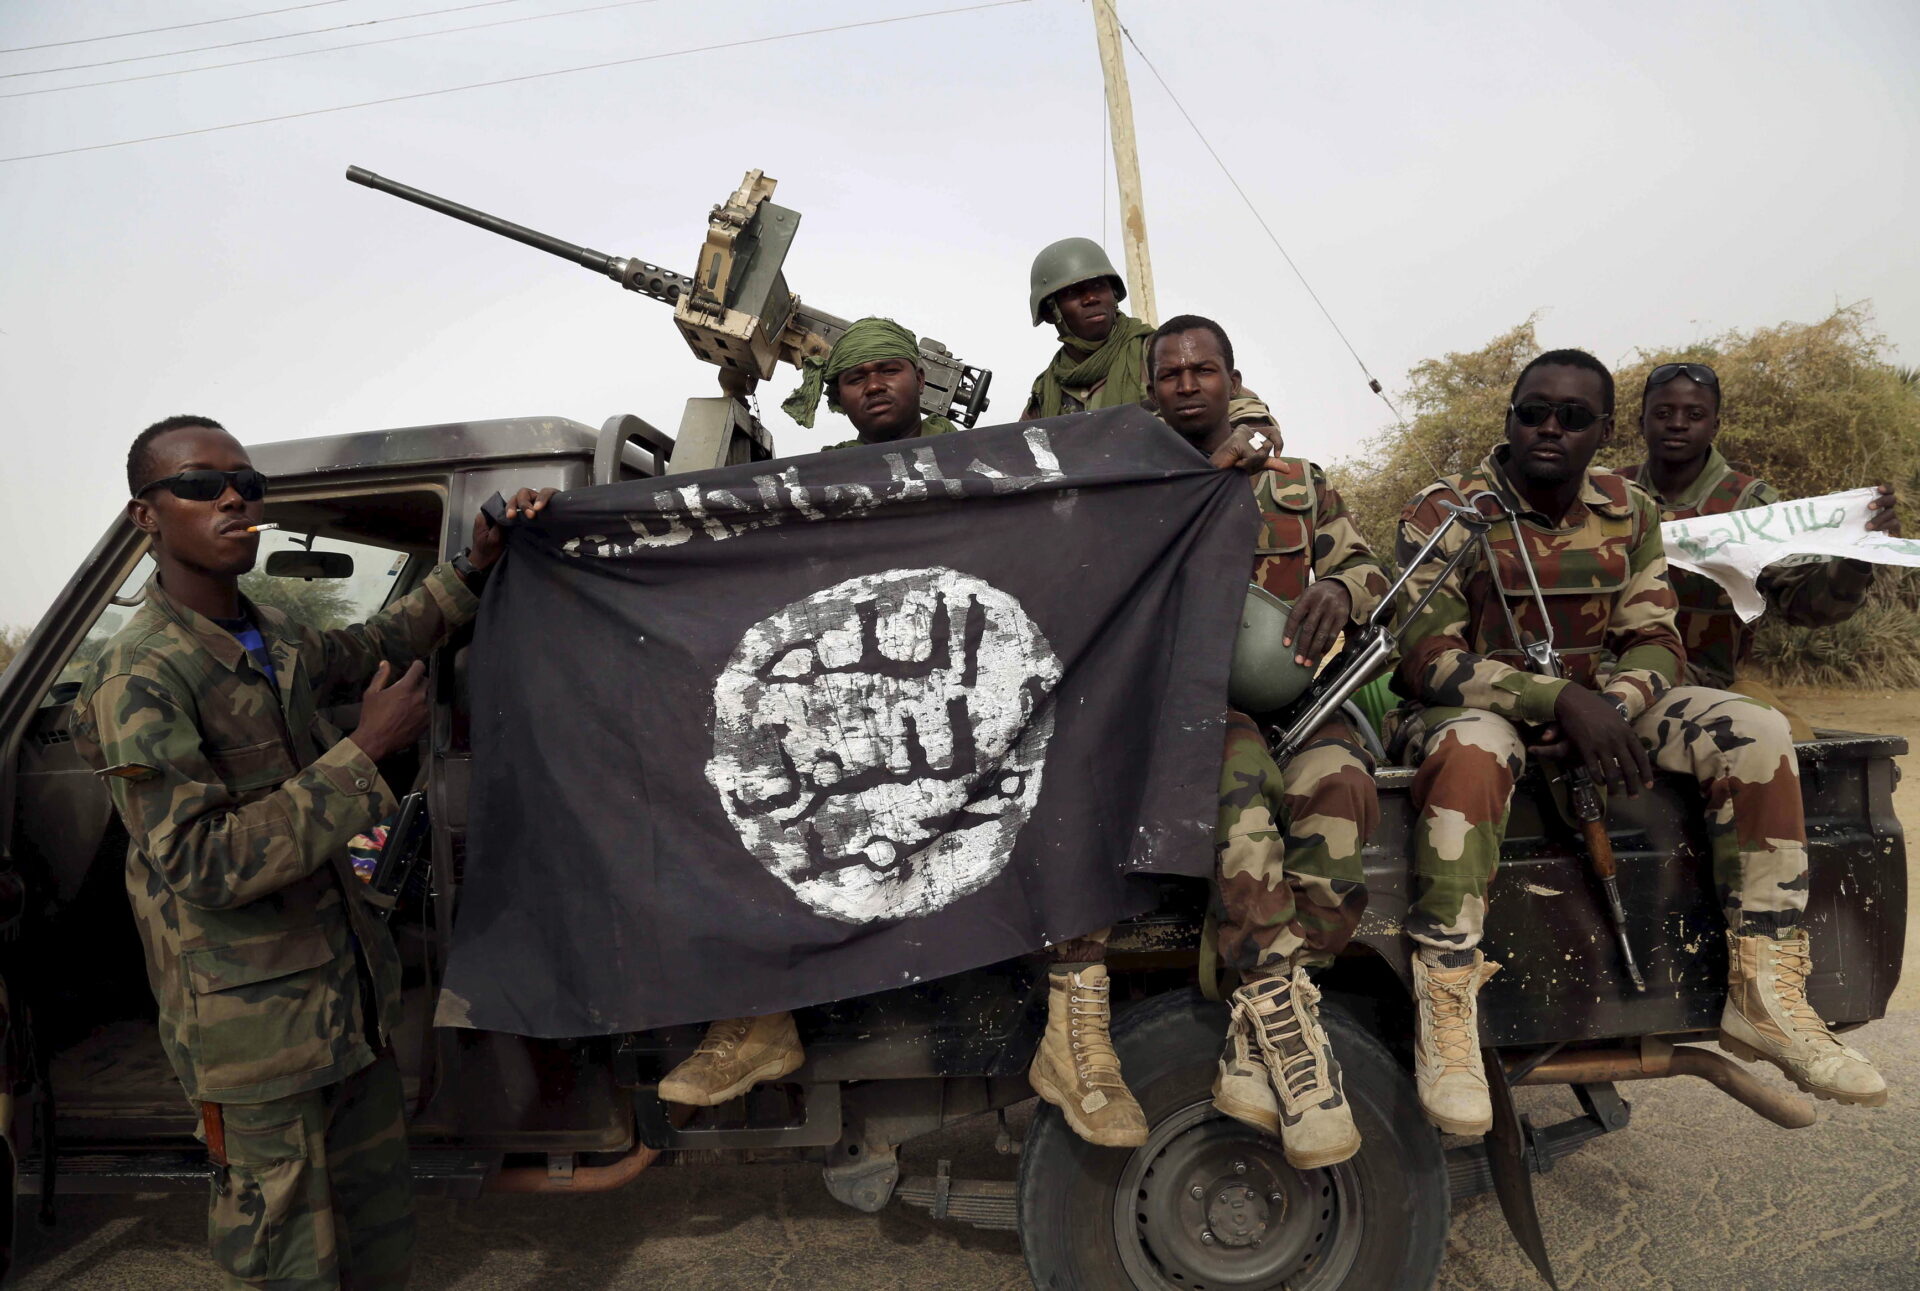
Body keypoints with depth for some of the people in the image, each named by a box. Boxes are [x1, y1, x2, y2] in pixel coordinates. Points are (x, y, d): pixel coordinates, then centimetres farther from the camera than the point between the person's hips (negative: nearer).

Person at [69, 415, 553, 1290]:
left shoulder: (274, 640, 5)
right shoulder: (141, 677, -19)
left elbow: (373, 646, 26)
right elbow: (205, 865, -26)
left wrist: (473, 568, 15)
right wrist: (365, 752, -26)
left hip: (352, 988, 8)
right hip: (256, 1028, -8)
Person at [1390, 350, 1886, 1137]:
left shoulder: (1631, 515, 6)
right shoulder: (1443, 512, -10)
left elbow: (1656, 642, 1)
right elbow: (1428, 659, -20)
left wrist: (1610, 706, -23)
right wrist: (1563, 701, -32)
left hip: (1597, 708, 6)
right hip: (1475, 709, -5)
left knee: (1754, 734, -14)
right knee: (1473, 749, -40)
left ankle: (1766, 993, -7)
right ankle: (1445, 1019, -36)